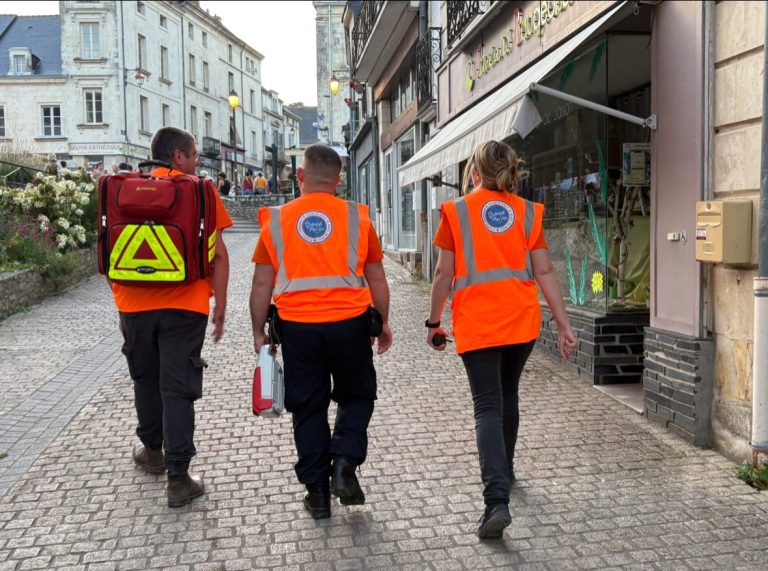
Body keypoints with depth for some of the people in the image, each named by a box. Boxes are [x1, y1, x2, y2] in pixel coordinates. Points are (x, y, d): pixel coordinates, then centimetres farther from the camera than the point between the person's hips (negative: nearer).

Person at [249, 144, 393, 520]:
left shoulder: (276, 220, 2)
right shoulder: (357, 217, 2)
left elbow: (262, 284, 3)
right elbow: (376, 278, 6)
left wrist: (258, 332, 13)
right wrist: (383, 323, 17)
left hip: (297, 327, 1)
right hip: (350, 323, 0)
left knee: (308, 409, 13)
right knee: (356, 397, 20)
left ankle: (317, 491, 18)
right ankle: (344, 463, 2)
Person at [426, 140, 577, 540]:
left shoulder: (457, 211, 0)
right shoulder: (528, 212, 7)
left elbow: (444, 274, 0)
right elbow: (544, 273, 3)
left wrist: (434, 322, 11)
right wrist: (564, 325, 6)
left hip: (476, 322, -3)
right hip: (522, 319, 3)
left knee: (488, 408, -2)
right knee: (507, 395, 23)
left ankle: (497, 501, -16)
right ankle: (504, 471, 39)